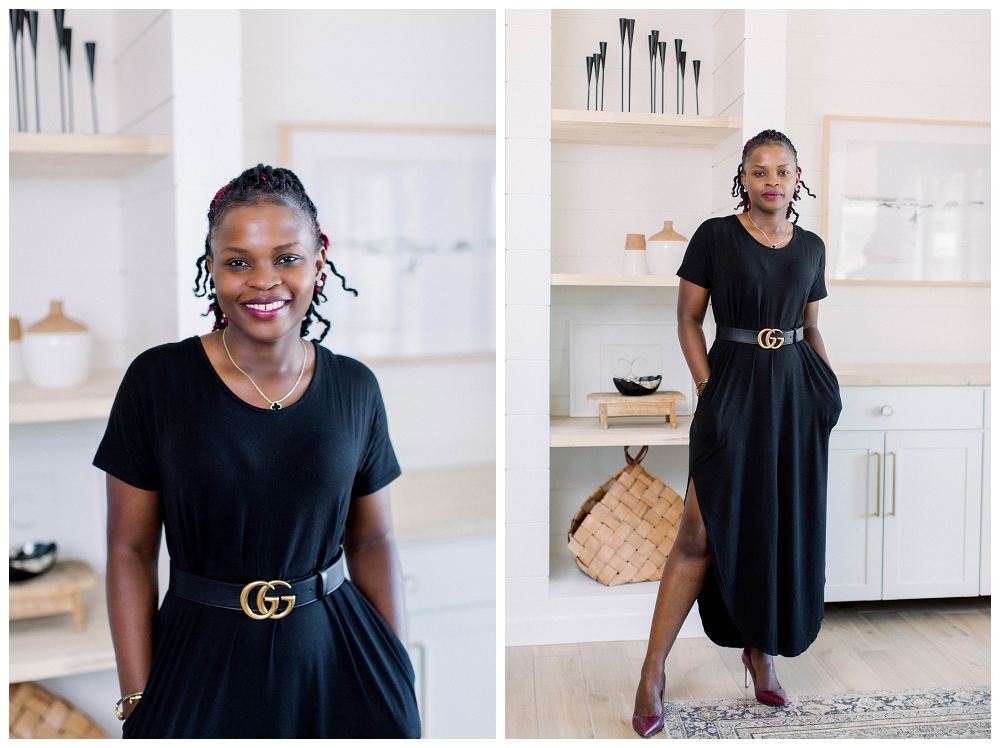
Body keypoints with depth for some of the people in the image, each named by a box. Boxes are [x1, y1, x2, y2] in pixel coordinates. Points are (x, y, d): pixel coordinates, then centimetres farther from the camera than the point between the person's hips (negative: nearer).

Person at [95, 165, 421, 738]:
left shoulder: (355, 388, -4)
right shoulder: (157, 381, -9)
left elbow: (374, 540, 3)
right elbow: (130, 548, -5)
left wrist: (400, 675, 0)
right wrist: (137, 703, -5)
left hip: (336, 654, 2)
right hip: (201, 662, -1)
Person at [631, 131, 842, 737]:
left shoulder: (812, 247, 11)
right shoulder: (715, 236, -2)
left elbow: (811, 328, 18)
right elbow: (688, 319, -2)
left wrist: (832, 386, 5)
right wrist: (707, 386, -11)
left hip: (796, 390, 5)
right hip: (734, 385, -4)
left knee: (785, 525, 9)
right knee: (702, 531, -8)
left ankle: (761, 648, 28)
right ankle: (654, 670, 1)